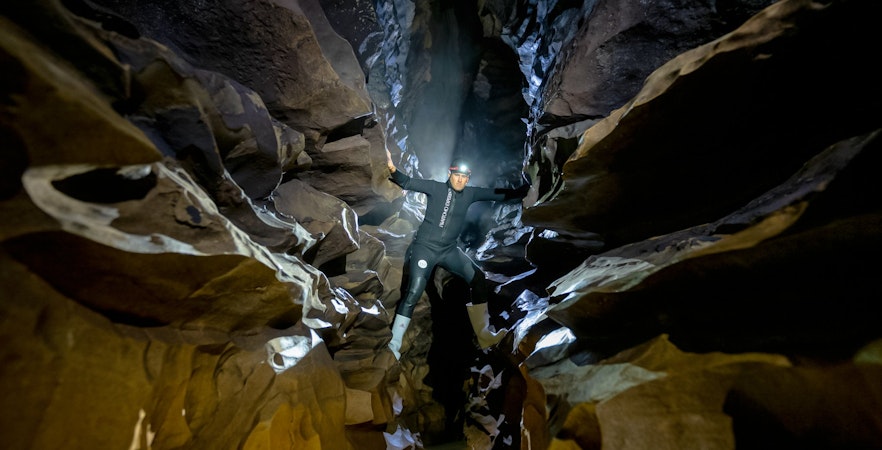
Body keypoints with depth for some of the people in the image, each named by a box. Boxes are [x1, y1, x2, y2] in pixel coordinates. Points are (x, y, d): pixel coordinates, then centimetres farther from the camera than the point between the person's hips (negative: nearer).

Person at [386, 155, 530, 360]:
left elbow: (498, 194, 7)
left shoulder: (470, 194, 3)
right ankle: (395, 343, 2)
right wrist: (393, 170, -31)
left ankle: (484, 335, 7)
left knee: (478, 277, -3)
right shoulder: (435, 187, -7)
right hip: (425, 247, -5)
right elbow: (408, 183, -12)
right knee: (414, 292, -14)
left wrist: (523, 190, 1)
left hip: (449, 250, 5)